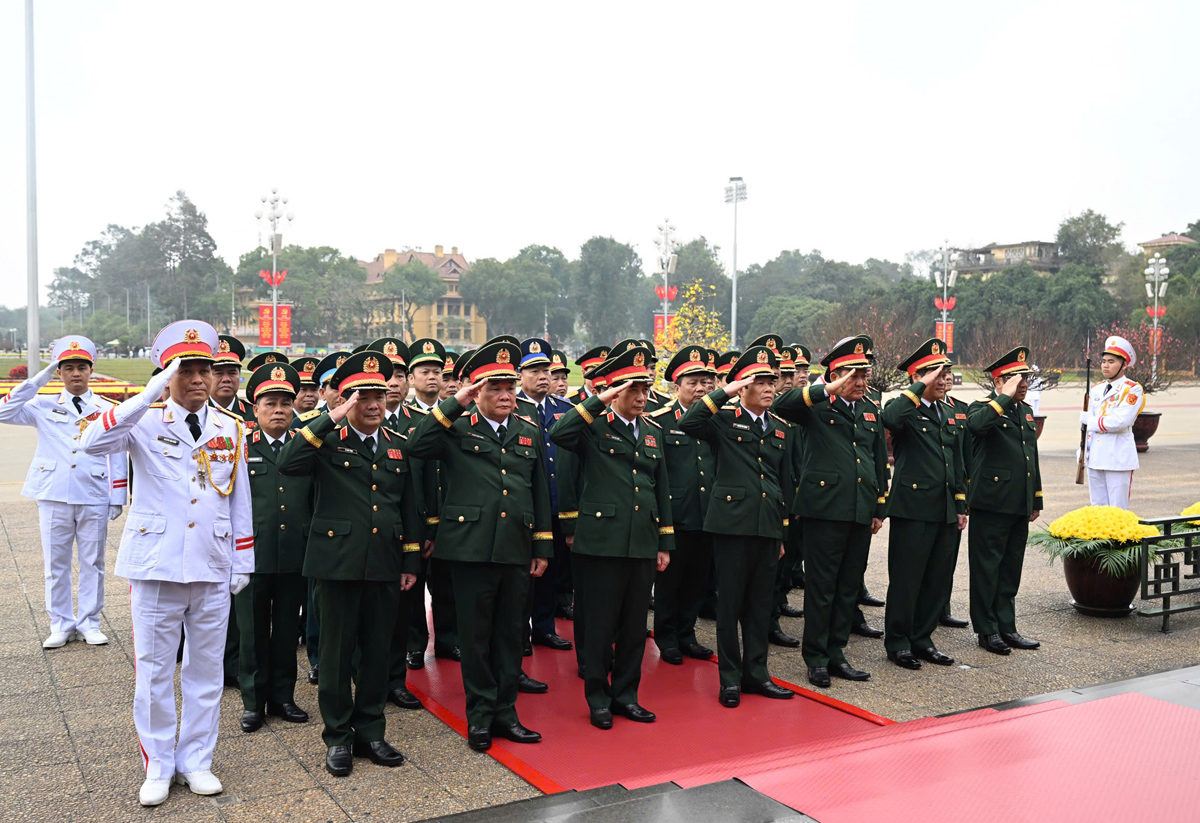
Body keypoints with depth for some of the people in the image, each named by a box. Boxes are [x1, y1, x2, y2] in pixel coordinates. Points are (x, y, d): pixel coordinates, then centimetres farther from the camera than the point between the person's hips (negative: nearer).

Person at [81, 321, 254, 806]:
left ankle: (196, 761, 26)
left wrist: (243, 561, 9)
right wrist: (153, 393, -30)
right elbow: (93, 443, -25)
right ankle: (158, 767, 23)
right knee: (153, 672, 7)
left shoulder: (231, 428, 6)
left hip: (213, 570, 3)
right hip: (156, 567, -2)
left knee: (206, 671, 11)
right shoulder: (146, 422, -4)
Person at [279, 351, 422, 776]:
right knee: (337, 654, 6)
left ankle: (370, 732, 26)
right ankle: (338, 738, 20)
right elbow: (288, 465, -22)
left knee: (377, 653, 12)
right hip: (338, 563, -4)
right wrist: (330, 420, -23)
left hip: (385, 566, 4)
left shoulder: (398, 446, 11)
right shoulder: (328, 442, -2)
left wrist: (411, 561, 12)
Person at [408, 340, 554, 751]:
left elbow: (540, 493, 15)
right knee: (475, 635, 5)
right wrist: (454, 404, -18)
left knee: (510, 633, 11)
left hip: (517, 551, 4)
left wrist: (543, 547, 11)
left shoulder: (529, 432, 13)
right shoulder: (456, 429, 0)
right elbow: (417, 446, -19)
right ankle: (480, 716, 18)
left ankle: (505, 712, 24)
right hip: (471, 548, -4)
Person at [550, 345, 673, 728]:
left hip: (643, 543, 5)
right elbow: (558, 434, -25)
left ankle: (625, 694, 26)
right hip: (601, 541, -5)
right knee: (598, 624, 3)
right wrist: (598, 401, -22)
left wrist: (665, 543, 15)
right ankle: (598, 697, 19)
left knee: (634, 624, 12)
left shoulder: (653, 431, 15)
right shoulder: (594, 426, -2)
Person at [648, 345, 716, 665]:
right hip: (674, 516, -4)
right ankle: (666, 637, 21)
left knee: (697, 579, 12)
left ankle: (686, 633, 27)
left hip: (708, 516, 5)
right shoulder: (660, 419, -4)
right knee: (669, 578, 7)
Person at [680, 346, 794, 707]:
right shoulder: (723, 419, -1)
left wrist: (783, 534, 17)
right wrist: (723, 393, -19)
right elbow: (686, 424, -22)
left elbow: (785, 484, 18)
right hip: (732, 522, -5)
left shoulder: (781, 429, 15)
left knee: (760, 602, 11)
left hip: (768, 526, 5)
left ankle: (756, 672, 23)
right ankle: (730, 678, 13)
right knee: (730, 602, 2)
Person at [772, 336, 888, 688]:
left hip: (861, 513, 6)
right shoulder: (816, 406, -2)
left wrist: (880, 508, 17)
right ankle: (816, 657, 11)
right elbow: (781, 405, -22)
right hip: (825, 509, -6)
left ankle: (836, 652, 22)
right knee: (821, 586, 0)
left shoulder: (871, 413, 17)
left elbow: (880, 462, 22)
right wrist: (828, 390, -27)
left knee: (849, 587, 11)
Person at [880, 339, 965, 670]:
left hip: (945, 510, 7)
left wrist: (961, 505, 17)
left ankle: (922, 638, 24)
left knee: (938, 578, 12)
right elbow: (889, 419, -34)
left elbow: (957, 463, 21)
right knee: (906, 578, 1)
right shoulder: (906, 408, -7)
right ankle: (897, 642, 13)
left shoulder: (949, 413, 16)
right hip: (912, 508, -7)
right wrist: (921, 388, -25)